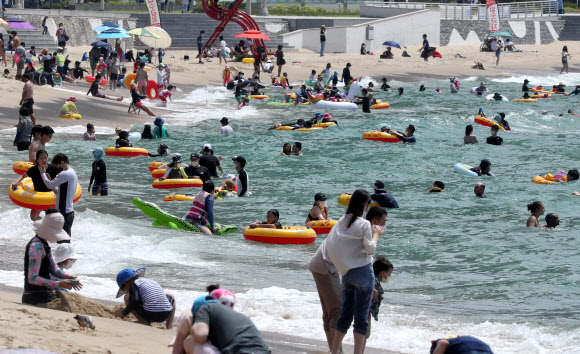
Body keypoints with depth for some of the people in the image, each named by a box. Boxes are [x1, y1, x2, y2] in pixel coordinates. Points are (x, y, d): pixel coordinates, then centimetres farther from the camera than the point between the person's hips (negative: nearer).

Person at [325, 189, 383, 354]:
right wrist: (375, 234, 5)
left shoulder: (342, 222, 4)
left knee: (345, 315, 15)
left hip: (347, 272, 6)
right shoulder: (364, 224, -12)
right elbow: (370, 249, -10)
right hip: (363, 271, -6)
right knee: (361, 317, -2)